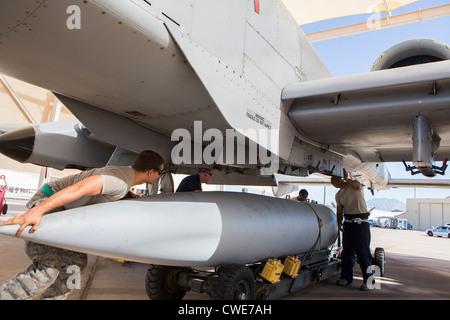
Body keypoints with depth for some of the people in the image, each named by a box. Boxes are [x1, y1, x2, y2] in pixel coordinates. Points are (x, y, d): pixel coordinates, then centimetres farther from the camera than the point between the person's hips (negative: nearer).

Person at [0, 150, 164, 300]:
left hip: (62, 210, 10)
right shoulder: (120, 180, -25)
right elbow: (78, 188, -36)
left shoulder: (127, 172, 5)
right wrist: (37, 211, -41)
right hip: (45, 202, -10)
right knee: (48, 269, -15)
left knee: (76, 261, 5)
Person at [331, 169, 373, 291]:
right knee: (347, 251, 9)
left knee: (363, 251, -6)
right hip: (348, 223, 7)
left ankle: (368, 280, 2)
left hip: (361, 222, -6)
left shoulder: (353, 184, -1)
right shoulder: (338, 195, 16)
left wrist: (346, 178, -24)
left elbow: (358, 186, -26)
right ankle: (346, 278, 18)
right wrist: (339, 222, 2)